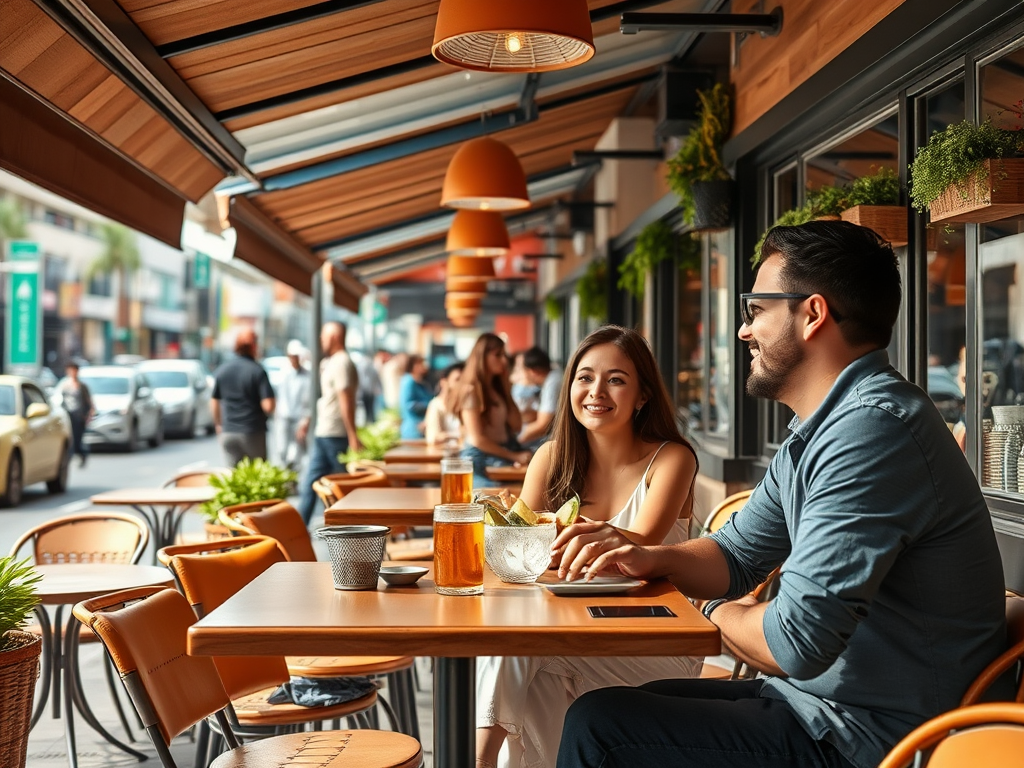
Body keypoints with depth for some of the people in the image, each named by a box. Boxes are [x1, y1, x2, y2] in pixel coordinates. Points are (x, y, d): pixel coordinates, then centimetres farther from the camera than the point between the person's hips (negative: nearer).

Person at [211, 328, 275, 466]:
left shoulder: (222, 370, 3)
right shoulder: (257, 371, -12)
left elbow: (214, 403, 11)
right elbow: (268, 405, -18)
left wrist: (218, 424, 26)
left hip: (228, 434, 4)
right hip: (252, 433, -4)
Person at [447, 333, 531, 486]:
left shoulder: (497, 388, 18)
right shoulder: (471, 391, -7)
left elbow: (516, 425, 7)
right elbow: (477, 440, -13)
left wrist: (505, 384, 8)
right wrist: (514, 456, -14)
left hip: (504, 455, 7)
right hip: (480, 459, -7)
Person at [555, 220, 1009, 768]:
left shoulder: (872, 430, -25)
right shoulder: (816, 434, 11)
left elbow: (795, 642, -29)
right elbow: (737, 556, 19)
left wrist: (720, 613, -7)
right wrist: (655, 559, -2)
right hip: (831, 699, 10)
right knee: (640, 705, 21)